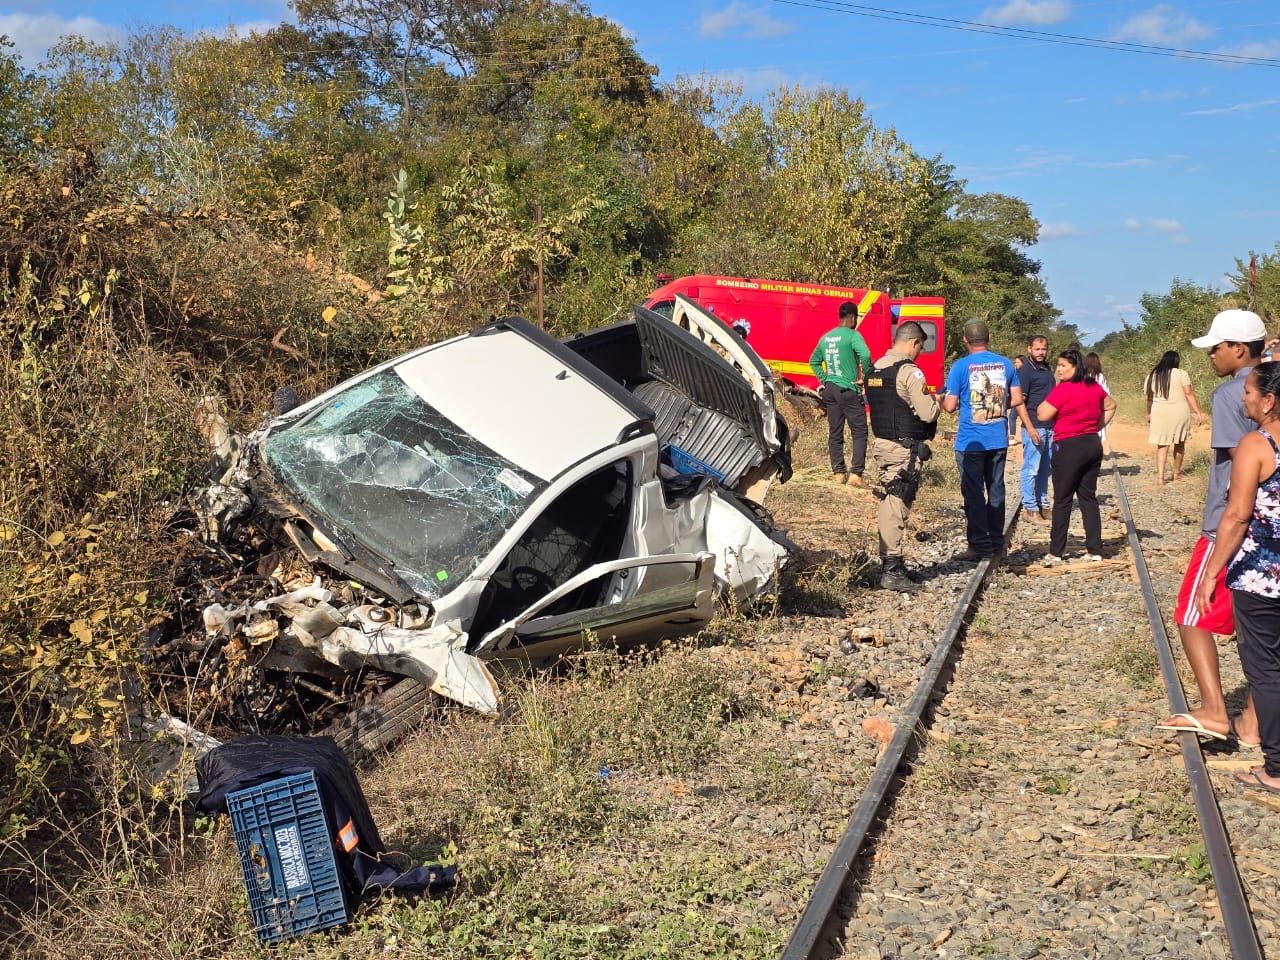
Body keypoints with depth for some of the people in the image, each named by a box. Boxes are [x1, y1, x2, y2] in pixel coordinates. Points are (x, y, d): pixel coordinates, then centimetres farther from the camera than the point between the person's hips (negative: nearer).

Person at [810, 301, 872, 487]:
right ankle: (855, 473, -10)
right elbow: (865, 355, -26)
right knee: (859, 433, -1)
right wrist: (865, 378, -13)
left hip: (830, 390, 7)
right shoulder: (852, 335, -10)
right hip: (848, 390, -7)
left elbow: (814, 360, 21)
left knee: (834, 433, 10)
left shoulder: (825, 337, 11)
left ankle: (839, 473, 13)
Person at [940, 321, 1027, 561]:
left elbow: (950, 406, -12)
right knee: (996, 490, 13)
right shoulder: (1005, 364, 3)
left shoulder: (961, 366, -11)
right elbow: (1016, 399, 7)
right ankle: (997, 543, 18)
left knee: (974, 493, 1)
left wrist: (940, 401, 10)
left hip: (971, 442, -4)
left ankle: (980, 545, 1)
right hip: (999, 439, 4)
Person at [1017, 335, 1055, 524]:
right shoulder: (1025, 370, -10)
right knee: (1031, 469, -3)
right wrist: (1030, 428, -20)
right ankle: (1029, 507, 3)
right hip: (1035, 427, -8)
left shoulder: (1047, 368, 14)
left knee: (1045, 468, 14)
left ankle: (1043, 504, 22)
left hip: (1050, 426, 8)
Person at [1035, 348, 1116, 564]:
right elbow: (1110, 406, 23)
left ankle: (1056, 552, 2)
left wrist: (1049, 398, -3)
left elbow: (1042, 415, -16)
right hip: (1093, 445, 7)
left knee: (1062, 500, 0)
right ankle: (1095, 550, 11)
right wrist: (1097, 426, 17)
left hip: (1069, 447, -7)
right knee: (1088, 497, 11)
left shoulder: (1063, 389, -16)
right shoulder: (1094, 387, 8)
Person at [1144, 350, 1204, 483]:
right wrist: (1198, 413, -9)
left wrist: (1149, 414, 25)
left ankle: (1160, 476, -12)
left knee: (1162, 445, 2)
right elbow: (1189, 394, -10)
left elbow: (1149, 398, 12)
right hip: (1179, 412, -1)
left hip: (1160, 414, 2)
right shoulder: (1181, 374, -4)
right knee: (1179, 443, 17)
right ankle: (1177, 472, 29)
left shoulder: (1152, 376, 6)